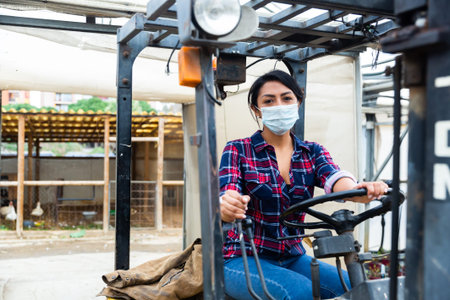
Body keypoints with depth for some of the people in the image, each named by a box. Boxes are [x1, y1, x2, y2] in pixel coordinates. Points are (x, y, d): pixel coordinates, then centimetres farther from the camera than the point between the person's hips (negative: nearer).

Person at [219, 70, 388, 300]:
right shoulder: (238, 150, -2)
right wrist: (227, 207, -44)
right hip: (243, 260, -3)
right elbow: (227, 193, -18)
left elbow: (333, 177, -14)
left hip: (293, 258, 4)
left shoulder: (312, 152, 7)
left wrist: (358, 190, -39)